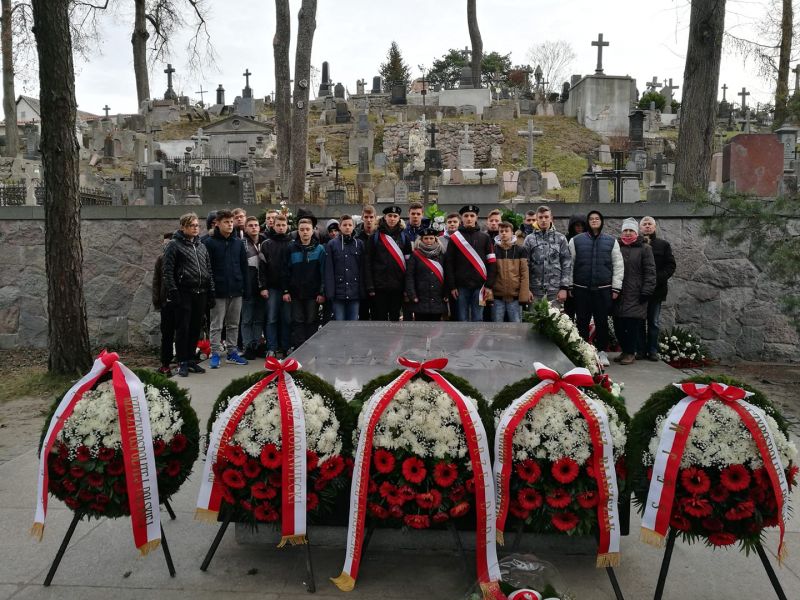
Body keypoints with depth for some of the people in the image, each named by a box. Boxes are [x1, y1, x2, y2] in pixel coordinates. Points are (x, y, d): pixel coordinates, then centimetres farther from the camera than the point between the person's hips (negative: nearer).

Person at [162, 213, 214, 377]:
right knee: (183, 329, -1)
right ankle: (182, 362, 7)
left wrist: (211, 293, 13)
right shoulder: (174, 245, -2)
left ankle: (191, 359, 20)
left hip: (200, 294, 6)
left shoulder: (202, 246, 17)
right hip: (184, 294, -5)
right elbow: (168, 271, -8)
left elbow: (209, 271, 19)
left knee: (195, 329, 10)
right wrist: (173, 292, -16)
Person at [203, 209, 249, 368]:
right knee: (216, 325, 3)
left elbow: (244, 267, 10)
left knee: (233, 324, 11)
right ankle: (215, 354, 10)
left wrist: (245, 288, 5)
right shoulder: (210, 243, -4)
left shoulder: (238, 243, 8)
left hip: (236, 291, 4)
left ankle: (232, 352, 20)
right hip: (218, 291, -4)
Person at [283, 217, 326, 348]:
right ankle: (297, 349, 11)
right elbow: (286, 271, 5)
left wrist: (322, 292, -7)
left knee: (312, 322, 5)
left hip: (313, 293, -1)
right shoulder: (291, 249, 4)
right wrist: (285, 291, 0)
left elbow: (323, 272, -2)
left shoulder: (319, 249, 0)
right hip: (296, 293, 1)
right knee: (297, 322, 5)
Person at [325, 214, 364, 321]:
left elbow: (362, 269, 6)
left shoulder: (360, 244, 7)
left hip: (355, 293, 1)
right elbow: (328, 270, -1)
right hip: (338, 293, -1)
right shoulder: (332, 244, 2)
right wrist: (330, 292, -8)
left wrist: (362, 291, 0)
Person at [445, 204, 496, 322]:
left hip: (479, 286, 1)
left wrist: (489, 285, -4)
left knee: (478, 320, 4)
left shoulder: (485, 238, 7)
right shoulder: (454, 238, 4)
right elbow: (449, 264, 2)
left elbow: (491, 263, 4)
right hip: (461, 286, -1)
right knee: (462, 320, 4)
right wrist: (451, 286, -5)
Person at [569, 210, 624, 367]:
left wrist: (616, 288, 1)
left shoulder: (611, 241, 9)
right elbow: (569, 264, 5)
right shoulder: (576, 240, 5)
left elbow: (618, 265, 7)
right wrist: (569, 287, 1)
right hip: (581, 289, 0)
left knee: (602, 321, 5)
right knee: (582, 321, 5)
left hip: (603, 289, 1)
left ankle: (602, 351, 16)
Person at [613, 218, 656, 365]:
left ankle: (631, 353, 9)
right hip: (619, 295, 4)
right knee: (618, 325, 5)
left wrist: (646, 291, -10)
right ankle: (624, 350, 20)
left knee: (633, 325, -3)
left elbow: (650, 271, -3)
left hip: (635, 295, -4)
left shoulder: (644, 248, 2)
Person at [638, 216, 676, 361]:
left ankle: (653, 350, 13)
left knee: (654, 322, 7)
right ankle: (641, 350, 11)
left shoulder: (663, 245, 8)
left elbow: (671, 266, 3)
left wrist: (658, 278, -11)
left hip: (656, 289, 1)